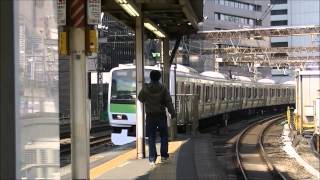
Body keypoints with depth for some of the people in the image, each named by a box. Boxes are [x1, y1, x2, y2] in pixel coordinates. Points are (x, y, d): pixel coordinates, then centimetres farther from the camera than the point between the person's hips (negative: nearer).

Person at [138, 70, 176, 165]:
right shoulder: (163, 89, -7)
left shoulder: (145, 88, -6)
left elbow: (140, 98, 9)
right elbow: (168, 102, -9)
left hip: (150, 116, 0)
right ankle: (163, 156, 13)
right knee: (164, 136, 15)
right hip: (161, 115, 0)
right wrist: (172, 113, -2)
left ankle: (152, 158, 0)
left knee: (151, 137, 4)